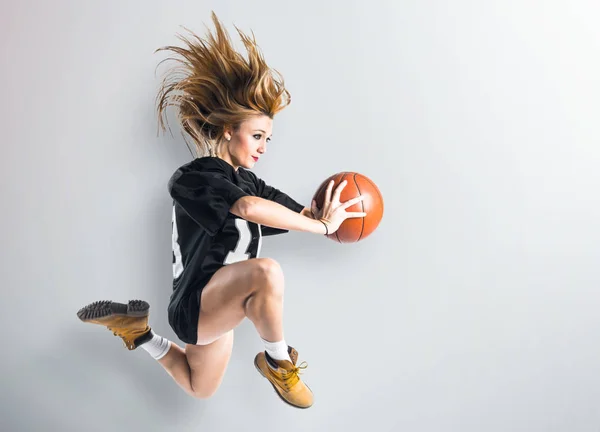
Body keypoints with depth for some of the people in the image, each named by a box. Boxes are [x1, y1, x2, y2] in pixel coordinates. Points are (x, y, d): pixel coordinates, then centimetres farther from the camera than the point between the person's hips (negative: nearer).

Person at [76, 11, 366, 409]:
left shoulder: (248, 181, 8)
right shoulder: (194, 176, -16)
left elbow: (302, 213, 0)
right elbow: (249, 207, -35)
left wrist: (324, 215, -22)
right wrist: (322, 227, -30)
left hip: (218, 308, 9)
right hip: (194, 304, -9)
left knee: (199, 389, 27)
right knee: (267, 272, -35)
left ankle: (136, 329, 34)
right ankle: (277, 361, -11)